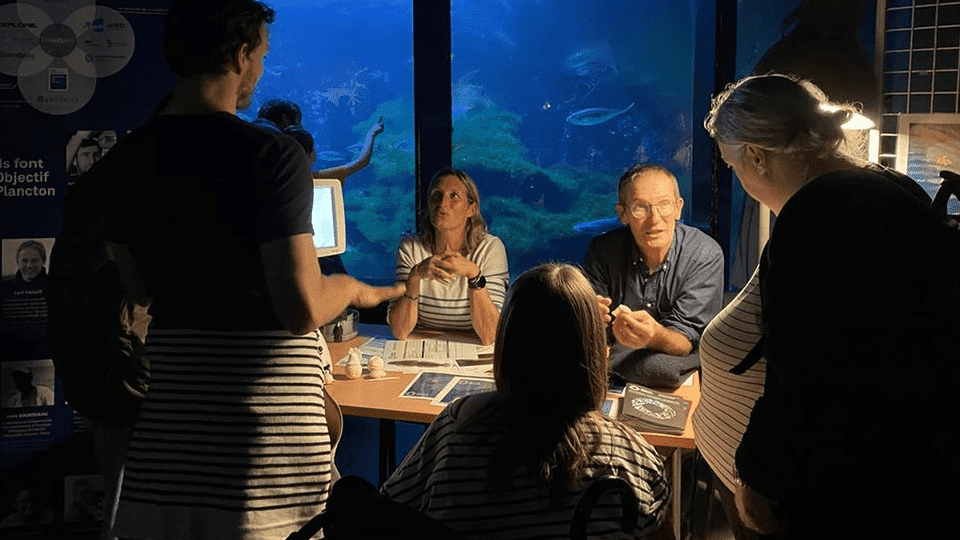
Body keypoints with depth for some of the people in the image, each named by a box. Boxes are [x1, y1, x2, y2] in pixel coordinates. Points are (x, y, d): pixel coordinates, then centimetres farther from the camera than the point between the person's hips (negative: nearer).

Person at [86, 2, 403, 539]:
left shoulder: (122, 161, 2)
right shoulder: (272, 155, -16)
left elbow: (141, 290, 13)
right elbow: (303, 310, -20)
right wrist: (352, 288, 0)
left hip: (171, 382, 6)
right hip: (265, 384, -5)